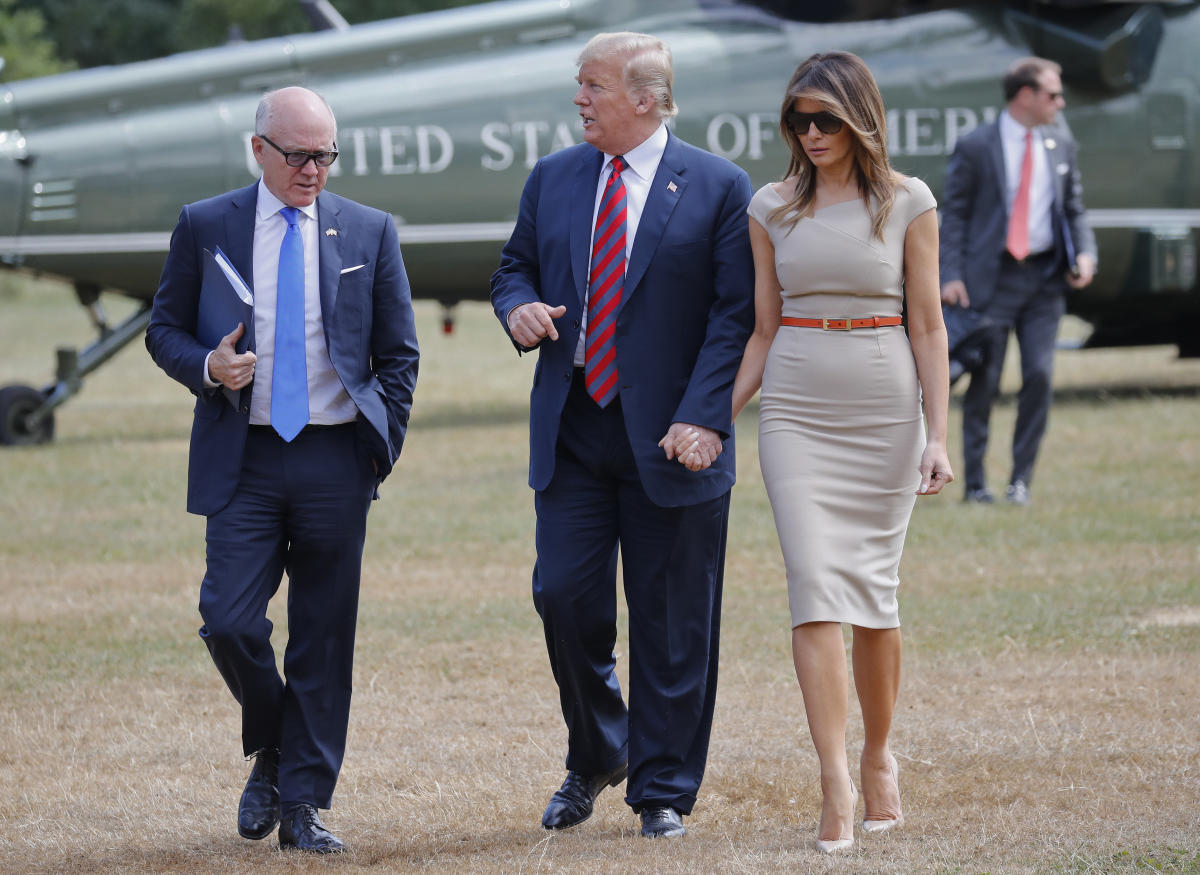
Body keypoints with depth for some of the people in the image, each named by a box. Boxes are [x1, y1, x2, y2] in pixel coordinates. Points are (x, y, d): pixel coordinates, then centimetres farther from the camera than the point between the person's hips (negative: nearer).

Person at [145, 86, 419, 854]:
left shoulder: (370, 233, 7)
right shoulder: (205, 227, 5)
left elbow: (398, 355, 11)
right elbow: (165, 330, 10)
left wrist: (384, 446, 2)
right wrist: (206, 367, -11)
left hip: (337, 460, 1)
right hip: (244, 458, -1)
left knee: (324, 636, 2)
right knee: (230, 622, -10)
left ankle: (303, 804, 10)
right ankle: (272, 752, 17)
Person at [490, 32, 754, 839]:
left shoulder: (718, 188, -3)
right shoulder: (552, 180, 10)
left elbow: (736, 315, -6)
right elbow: (515, 267, 21)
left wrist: (702, 417, -16)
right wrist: (518, 307, -5)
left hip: (671, 438, -3)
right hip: (571, 431, 3)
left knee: (671, 623, 3)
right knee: (565, 598, -2)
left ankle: (663, 791, 14)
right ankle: (594, 759, 21)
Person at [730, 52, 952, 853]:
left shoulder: (907, 204, 2)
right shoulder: (772, 209, 7)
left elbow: (928, 326, 1)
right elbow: (762, 331, 11)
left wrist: (938, 435, -5)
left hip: (883, 408, -1)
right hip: (797, 412, 1)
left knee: (874, 588, 4)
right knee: (815, 583, -12)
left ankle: (879, 756, 23)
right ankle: (835, 783, -18)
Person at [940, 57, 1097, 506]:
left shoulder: (1061, 144, 10)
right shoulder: (975, 147, -4)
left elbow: (1073, 208, 17)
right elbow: (954, 212, -2)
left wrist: (1084, 253, -2)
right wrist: (952, 275, -11)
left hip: (1045, 277, 4)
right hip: (993, 277, -3)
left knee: (1039, 376, -5)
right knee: (984, 381, -1)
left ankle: (1021, 480, 6)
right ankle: (975, 483, 8)